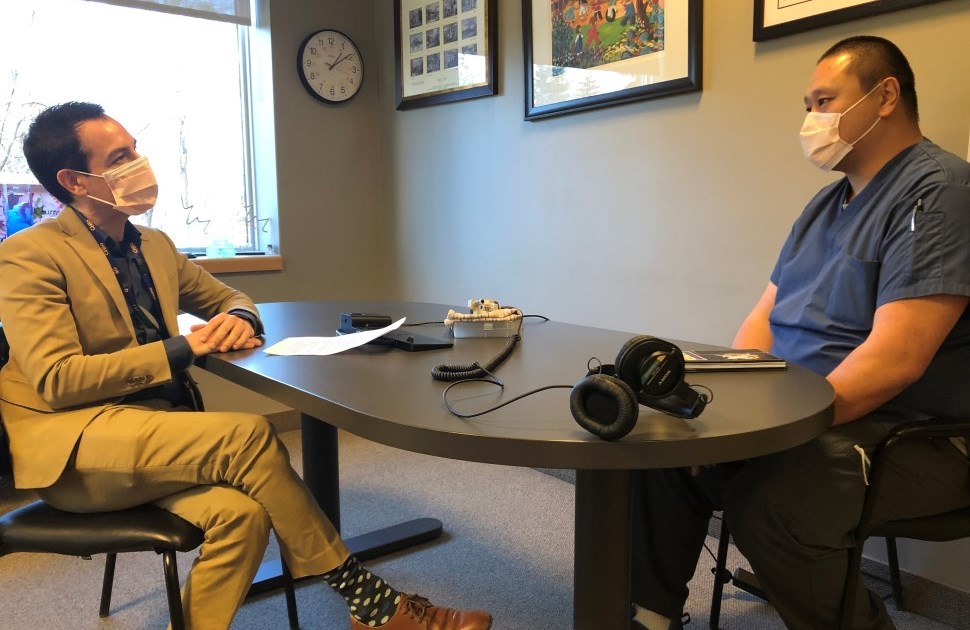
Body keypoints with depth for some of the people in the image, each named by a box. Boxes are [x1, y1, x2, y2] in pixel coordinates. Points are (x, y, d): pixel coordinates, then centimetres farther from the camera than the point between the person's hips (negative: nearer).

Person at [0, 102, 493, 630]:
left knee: (240, 512, -27)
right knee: (247, 435, -28)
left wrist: (239, 318, -3)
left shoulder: (155, 246, 13)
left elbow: (231, 299, 23)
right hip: (69, 448, -6)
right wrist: (183, 348, -20)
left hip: (154, 434, 6)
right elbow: (55, 379, -16)